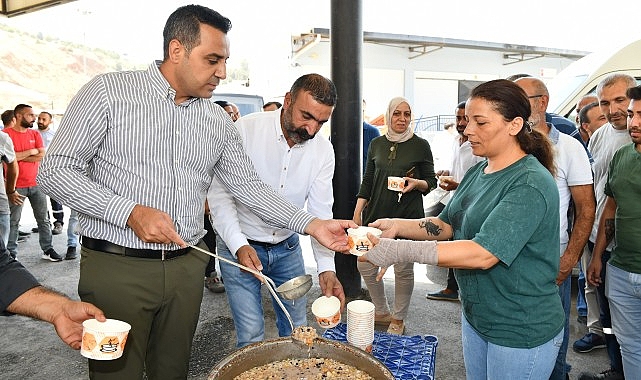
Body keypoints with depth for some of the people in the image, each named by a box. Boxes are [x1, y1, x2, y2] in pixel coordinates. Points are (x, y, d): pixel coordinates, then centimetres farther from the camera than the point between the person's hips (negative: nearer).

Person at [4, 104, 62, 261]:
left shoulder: (35, 134, 9)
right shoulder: (6, 134, -5)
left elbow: (42, 156, -3)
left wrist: (18, 156, -9)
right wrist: (31, 151, -9)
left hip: (36, 184, 5)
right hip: (16, 186, -4)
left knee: (44, 219, 8)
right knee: (13, 221, 3)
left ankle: (47, 250, 17)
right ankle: (11, 253, 14)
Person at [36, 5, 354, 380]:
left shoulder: (219, 121, 7)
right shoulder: (108, 91, -5)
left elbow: (250, 187, 7)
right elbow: (55, 170, -7)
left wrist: (314, 226, -2)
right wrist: (132, 213, -20)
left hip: (186, 268, 4)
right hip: (116, 267, -3)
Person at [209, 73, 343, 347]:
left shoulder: (323, 150, -5)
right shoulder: (245, 129, -17)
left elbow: (320, 212, -5)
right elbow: (219, 193, -16)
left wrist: (326, 267, -17)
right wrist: (239, 245, -28)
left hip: (287, 248, 4)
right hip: (239, 246, -3)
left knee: (297, 329, 14)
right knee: (251, 337, 0)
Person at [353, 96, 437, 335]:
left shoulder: (421, 145, 0)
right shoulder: (376, 144, 10)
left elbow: (431, 182, 5)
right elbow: (367, 181, 13)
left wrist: (416, 183, -18)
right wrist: (357, 212, 6)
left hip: (408, 216, -3)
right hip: (376, 214, 4)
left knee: (403, 270, 2)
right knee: (365, 266, 5)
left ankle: (398, 319, 23)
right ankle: (382, 312, 27)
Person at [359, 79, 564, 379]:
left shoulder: (531, 185, -23)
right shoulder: (478, 172, 3)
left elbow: (483, 254, -32)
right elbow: (446, 224, 6)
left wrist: (402, 251, -35)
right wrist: (398, 226, -10)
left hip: (521, 332, -7)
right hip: (475, 315, 8)